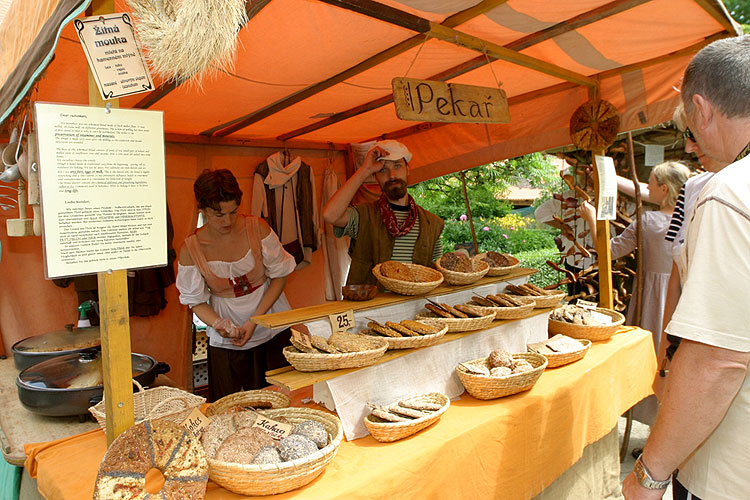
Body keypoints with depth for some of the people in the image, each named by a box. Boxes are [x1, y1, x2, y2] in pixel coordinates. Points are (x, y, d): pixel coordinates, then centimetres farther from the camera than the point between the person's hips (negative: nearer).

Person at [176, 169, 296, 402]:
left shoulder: (257, 228, -12)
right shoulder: (191, 249, -11)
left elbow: (279, 276, -6)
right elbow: (196, 301, -1)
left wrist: (254, 320, -14)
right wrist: (221, 325, -21)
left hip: (272, 331, 0)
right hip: (227, 343, 0)